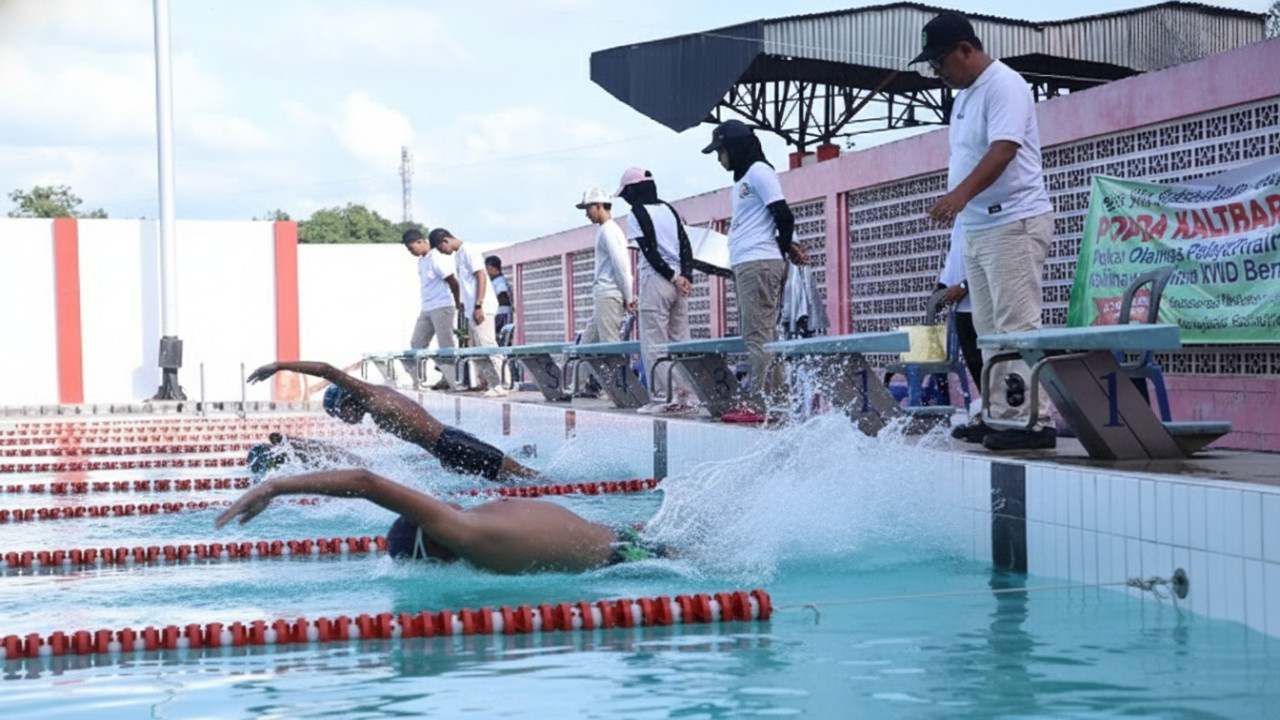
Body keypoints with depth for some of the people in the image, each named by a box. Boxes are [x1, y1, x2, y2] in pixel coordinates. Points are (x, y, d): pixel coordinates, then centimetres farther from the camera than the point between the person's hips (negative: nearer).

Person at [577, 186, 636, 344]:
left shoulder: (608, 230, -9)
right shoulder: (606, 230, 22)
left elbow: (621, 266, -16)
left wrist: (628, 297, -14)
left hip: (608, 296, -10)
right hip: (602, 297, 10)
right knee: (586, 343, 7)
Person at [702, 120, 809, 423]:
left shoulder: (758, 172, -6)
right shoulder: (743, 179, 25)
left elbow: (784, 216, -12)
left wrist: (783, 250, -1)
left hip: (759, 264, -10)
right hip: (745, 266, 10)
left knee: (758, 336, -13)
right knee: (754, 335, 7)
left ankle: (760, 404, -15)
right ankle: (777, 400, 8)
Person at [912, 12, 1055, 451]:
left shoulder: (1003, 86, -11)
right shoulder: (965, 94, 18)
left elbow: (1003, 150, -24)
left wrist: (961, 194, -36)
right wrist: (957, 202, 13)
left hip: (1013, 223, -10)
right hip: (978, 228, 10)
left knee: (1017, 325, -12)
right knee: (989, 329, 11)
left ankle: (1034, 421, -12)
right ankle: (999, 416, 16)